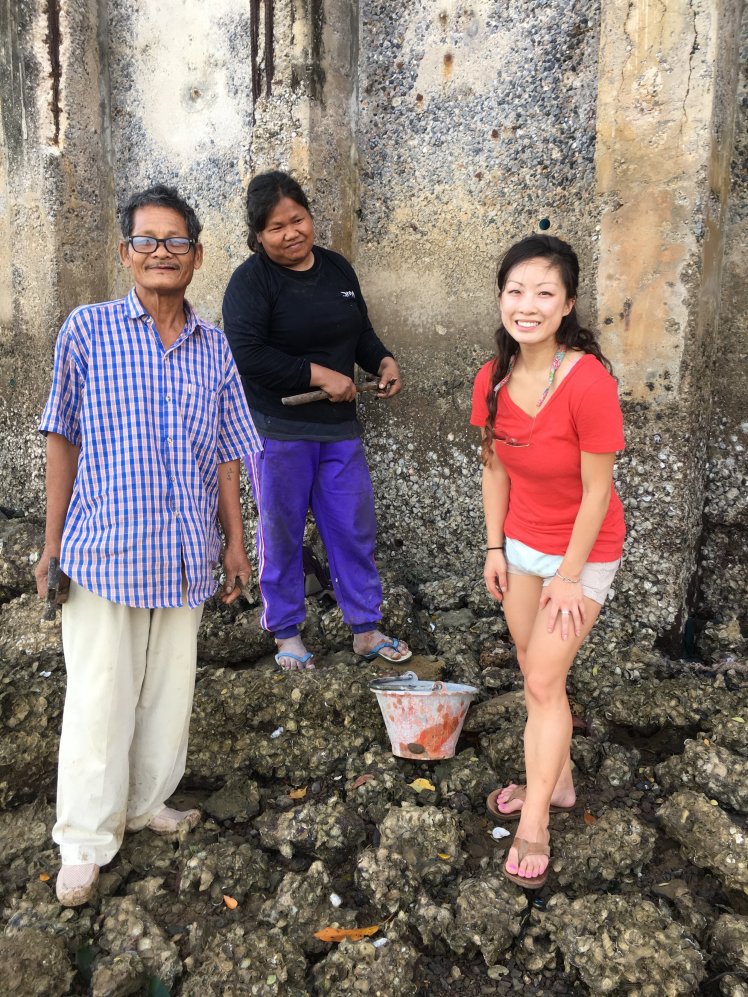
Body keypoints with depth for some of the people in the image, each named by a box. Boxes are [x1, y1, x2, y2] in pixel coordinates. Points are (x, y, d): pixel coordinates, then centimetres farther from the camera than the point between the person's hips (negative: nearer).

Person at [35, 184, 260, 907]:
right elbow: (63, 439, -1)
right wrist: (51, 544, -2)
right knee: (100, 696, 3)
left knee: (170, 688, 14)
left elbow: (224, 454, 9)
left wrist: (235, 542, 8)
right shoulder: (88, 330, -3)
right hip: (104, 548, -3)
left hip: (185, 554, 4)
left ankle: (149, 802, 34)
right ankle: (85, 841, 19)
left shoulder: (213, 346, 6)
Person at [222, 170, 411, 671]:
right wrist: (320, 375, -20)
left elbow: (360, 330, 20)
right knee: (282, 532, 7)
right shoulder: (251, 280, -10)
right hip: (277, 429, -5)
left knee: (355, 528, 9)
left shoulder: (338, 268, 8)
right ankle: (286, 633, 24)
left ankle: (366, 630, 23)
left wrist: (384, 362, -1)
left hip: (339, 425, 5)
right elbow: (247, 354, -21)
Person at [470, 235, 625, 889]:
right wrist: (495, 549, 4)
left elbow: (597, 491, -21)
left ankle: (534, 828, 14)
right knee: (534, 672, 16)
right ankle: (556, 782, 38)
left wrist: (569, 577, -15)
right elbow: (495, 468, 2)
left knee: (544, 680, -2)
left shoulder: (589, 382, -28)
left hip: (582, 551, -6)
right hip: (522, 544, 6)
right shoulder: (493, 380, -10)